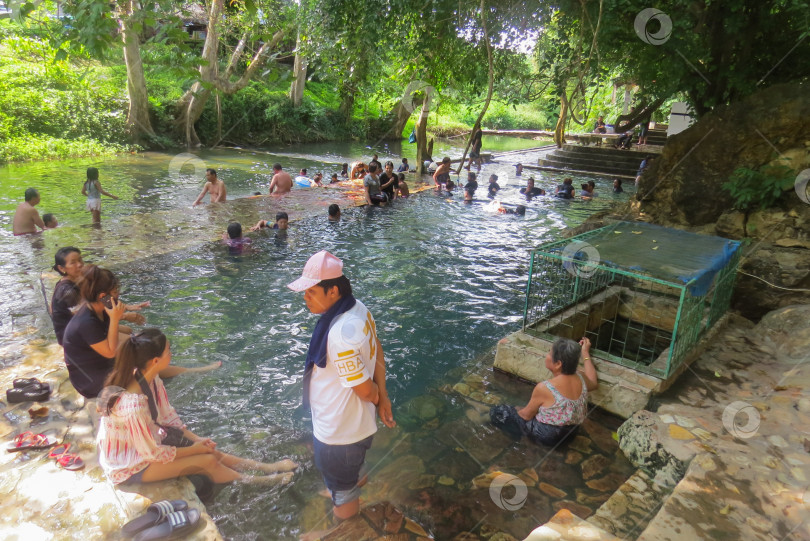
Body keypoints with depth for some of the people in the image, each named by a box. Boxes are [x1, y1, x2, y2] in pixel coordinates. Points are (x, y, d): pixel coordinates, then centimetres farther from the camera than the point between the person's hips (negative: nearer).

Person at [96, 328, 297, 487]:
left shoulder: (149, 378, -12)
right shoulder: (133, 403, -38)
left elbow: (167, 414, 2)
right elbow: (153, 452, -26)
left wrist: (195, 439, -3)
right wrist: (194, 449, -13)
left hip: (143, 439, 7)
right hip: (127, 467, -7)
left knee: (210, 451, 2)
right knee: (207, 461, -9)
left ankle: (265, 467, 14)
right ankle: (257, 481, 12)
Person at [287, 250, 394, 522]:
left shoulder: (340, 335, -38)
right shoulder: (358, 308, -9)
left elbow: (364, 389, -27)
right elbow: (377, 351, 2)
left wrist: (378, 399, -5)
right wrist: (383, 397, 4)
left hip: (339, 432, -8)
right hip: (356, 423, 8)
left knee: (343, 491, 21)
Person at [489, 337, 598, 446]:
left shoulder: (544, 388, -31)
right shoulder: (580, 377, -15)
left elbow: (527, 415, -15)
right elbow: (593, 383, 11)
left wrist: (518, 411, 7)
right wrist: (585, 353, 17)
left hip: (547, 437, -7)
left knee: (496, 412, 0)